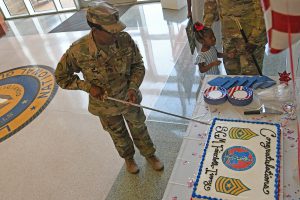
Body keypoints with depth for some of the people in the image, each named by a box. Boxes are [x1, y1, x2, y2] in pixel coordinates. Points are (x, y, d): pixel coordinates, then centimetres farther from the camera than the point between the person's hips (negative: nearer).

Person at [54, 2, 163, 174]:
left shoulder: (125, 39, -24)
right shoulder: (78, 51, -29)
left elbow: (138, 65, -9)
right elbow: (61, 77, -13)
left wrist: (133, 87, -24)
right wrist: (88, 86, -24)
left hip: (129, 98, 1)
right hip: (105, 104, -1)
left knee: (139, 127, 24)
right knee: (119, 134, 24)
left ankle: (150, 154, 53)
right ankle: (128, 157, 56)